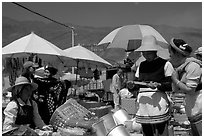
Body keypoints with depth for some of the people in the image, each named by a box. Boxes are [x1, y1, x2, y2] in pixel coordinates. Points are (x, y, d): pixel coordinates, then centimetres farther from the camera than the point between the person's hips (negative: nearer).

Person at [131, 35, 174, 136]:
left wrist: (158, 85, -20)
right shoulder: (141, 65, 15)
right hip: (143, 104, 5)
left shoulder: (165, 64, -1)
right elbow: (137, 84, 16)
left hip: (158, 105, -5)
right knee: (147, 133, 11)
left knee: (161, 133, -3)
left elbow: (171, 85, -3)